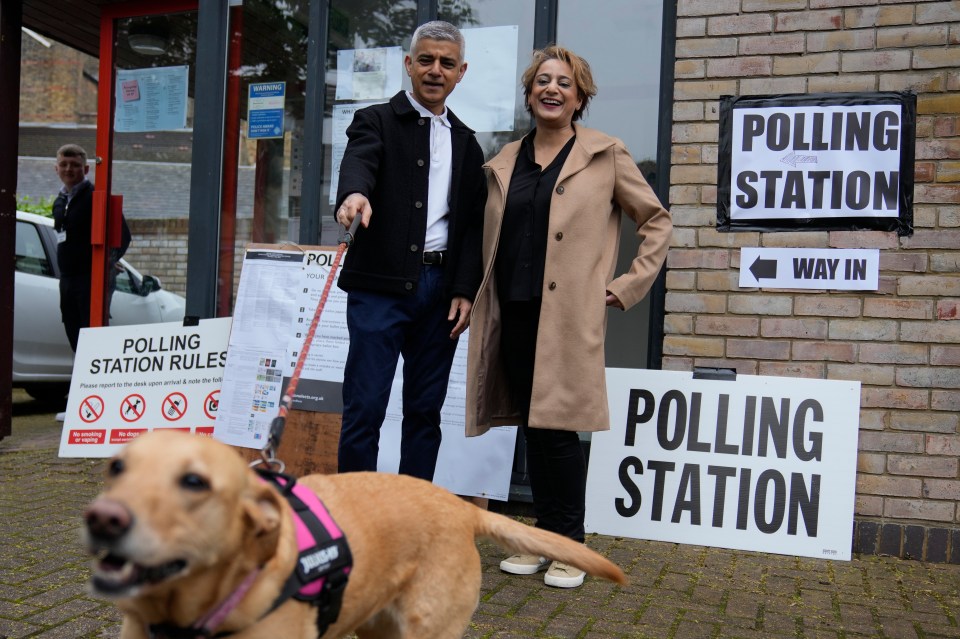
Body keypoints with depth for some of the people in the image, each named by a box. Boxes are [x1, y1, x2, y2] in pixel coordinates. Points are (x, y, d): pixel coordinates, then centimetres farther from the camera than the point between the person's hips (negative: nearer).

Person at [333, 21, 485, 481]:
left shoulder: (466, 142, 16)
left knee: (425, 410, 9)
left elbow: (474, 224, 11)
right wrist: (353, 194, -42)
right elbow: (358, 164, -18)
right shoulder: (376, 121, 4)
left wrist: (465, 291, 0)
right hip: (381, 286, -4)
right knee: (365, 408, -3)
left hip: (441, 289, 4)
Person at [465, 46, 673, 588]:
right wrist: (481, 302, 12)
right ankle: (544, 537, 22)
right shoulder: (506, 162, 14)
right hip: (515, 312, 5)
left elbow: (657, 221, 6)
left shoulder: (605, 155, 1)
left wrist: (627, 286, 0)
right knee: (532, 428, 9)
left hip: (568, 314, -5)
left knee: (557, 428, -5)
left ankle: (569, 544, 11)